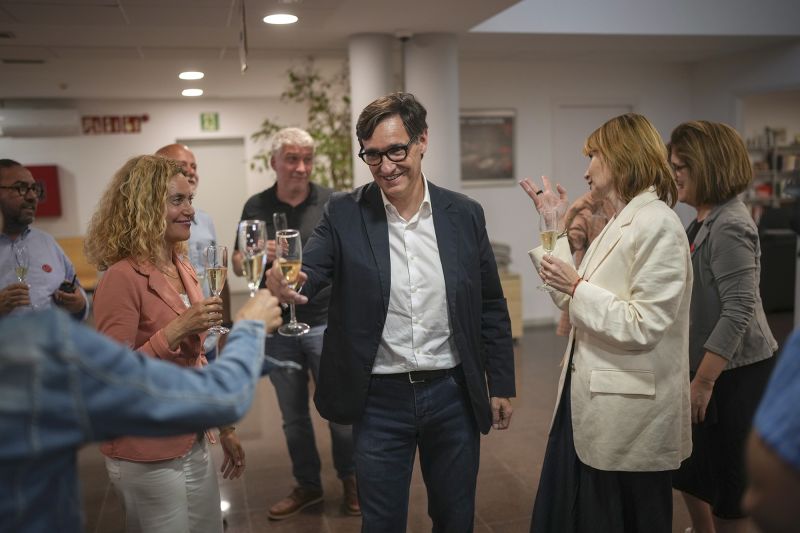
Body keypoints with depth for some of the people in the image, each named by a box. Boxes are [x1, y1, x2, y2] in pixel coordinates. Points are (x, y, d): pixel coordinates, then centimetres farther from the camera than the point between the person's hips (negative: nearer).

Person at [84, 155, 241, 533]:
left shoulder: (183, 270, 4)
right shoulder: (122, 278, -20)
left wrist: (224, 426, 14)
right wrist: (176, 329, -28)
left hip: (193, 443, 8)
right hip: (146, 456, -7)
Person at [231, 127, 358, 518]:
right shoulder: (256, 207, 2)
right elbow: (238, 265, 6)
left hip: (326, 322, -2)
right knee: (293, 416, 14)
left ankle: (350, 479, 29)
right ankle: (307, 484, 33)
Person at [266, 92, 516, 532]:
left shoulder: (464, 214, -2)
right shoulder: (344, 214, -5)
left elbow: (491, 308, 4)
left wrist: (501, 385, 5)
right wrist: (282, 283, -39)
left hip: (453, 395, 2)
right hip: (380, 401, -1)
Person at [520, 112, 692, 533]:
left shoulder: (657, 225, -18)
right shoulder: (621, 222, 11)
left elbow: (643, 326, -23)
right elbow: (574, 302, 10)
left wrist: (577, 286, -19)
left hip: (628, 415, -9)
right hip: (591, 403, 9)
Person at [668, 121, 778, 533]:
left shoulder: (729, 226, -19)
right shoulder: (704, 221, 9)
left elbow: (738, 311, -24)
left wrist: (704, 381, -22)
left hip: (737, 374, -9)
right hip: (712, 369, 9)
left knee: (728, 483, 7)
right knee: (692, 472, 20)